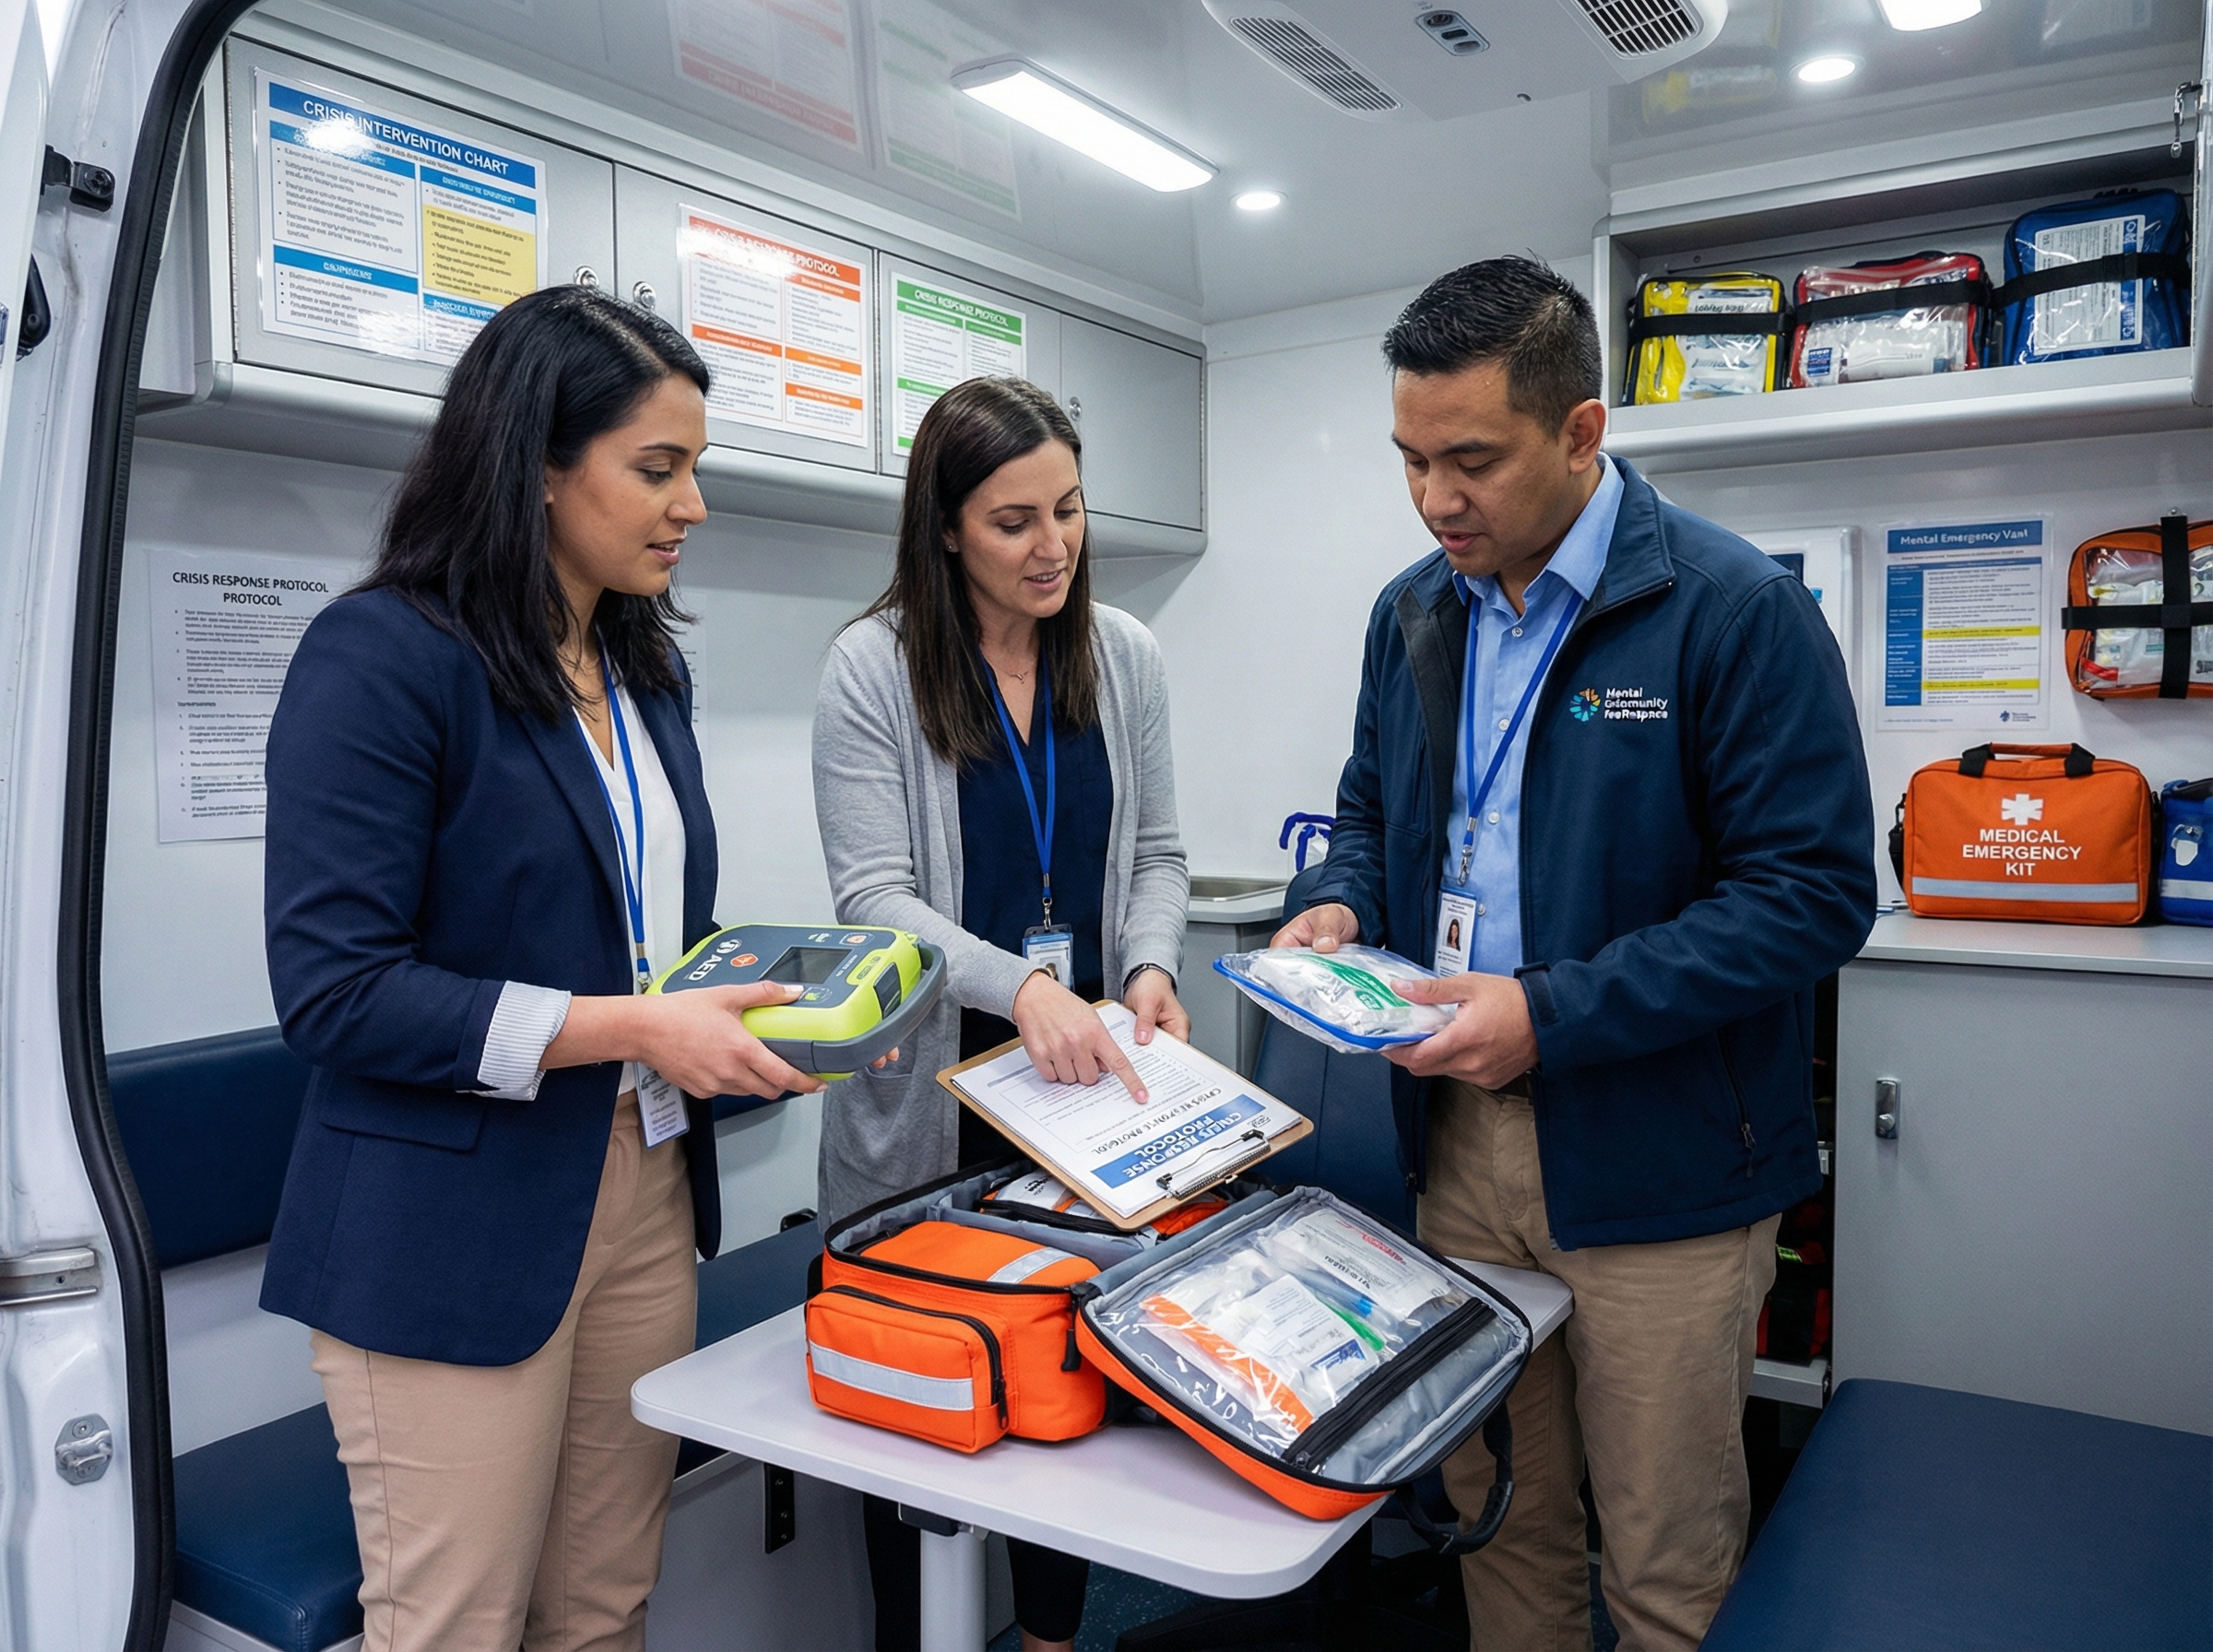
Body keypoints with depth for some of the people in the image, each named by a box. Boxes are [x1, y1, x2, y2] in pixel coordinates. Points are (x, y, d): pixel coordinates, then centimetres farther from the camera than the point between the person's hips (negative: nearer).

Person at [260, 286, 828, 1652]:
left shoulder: (648, 667, 10)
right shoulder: (383, 655, -14)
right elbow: (333, 990, -18)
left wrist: (772, 1006, 0)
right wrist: (631, 1028, -22)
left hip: (645, 1194, 7)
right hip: (456, 1234, -6)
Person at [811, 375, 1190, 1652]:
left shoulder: (1126, 658, 2)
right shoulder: (875, 667, -10)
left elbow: (1157, 854, 7)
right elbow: (874, 897, -15)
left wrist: (1150, 968, -13)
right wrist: (1022, 987, -30)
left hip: (1087, 1080, 4)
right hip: (934, 1087, -3)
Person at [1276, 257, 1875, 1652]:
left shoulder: (1737, 610, -14)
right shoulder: (1414, 613, 6)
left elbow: (1815, 892, -17)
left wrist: (1553, 1014, -23)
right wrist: (1342, 907, -4)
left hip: (1658, 1168, -5)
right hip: (1462, 1141, 5)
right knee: (1496, 1522, 20)